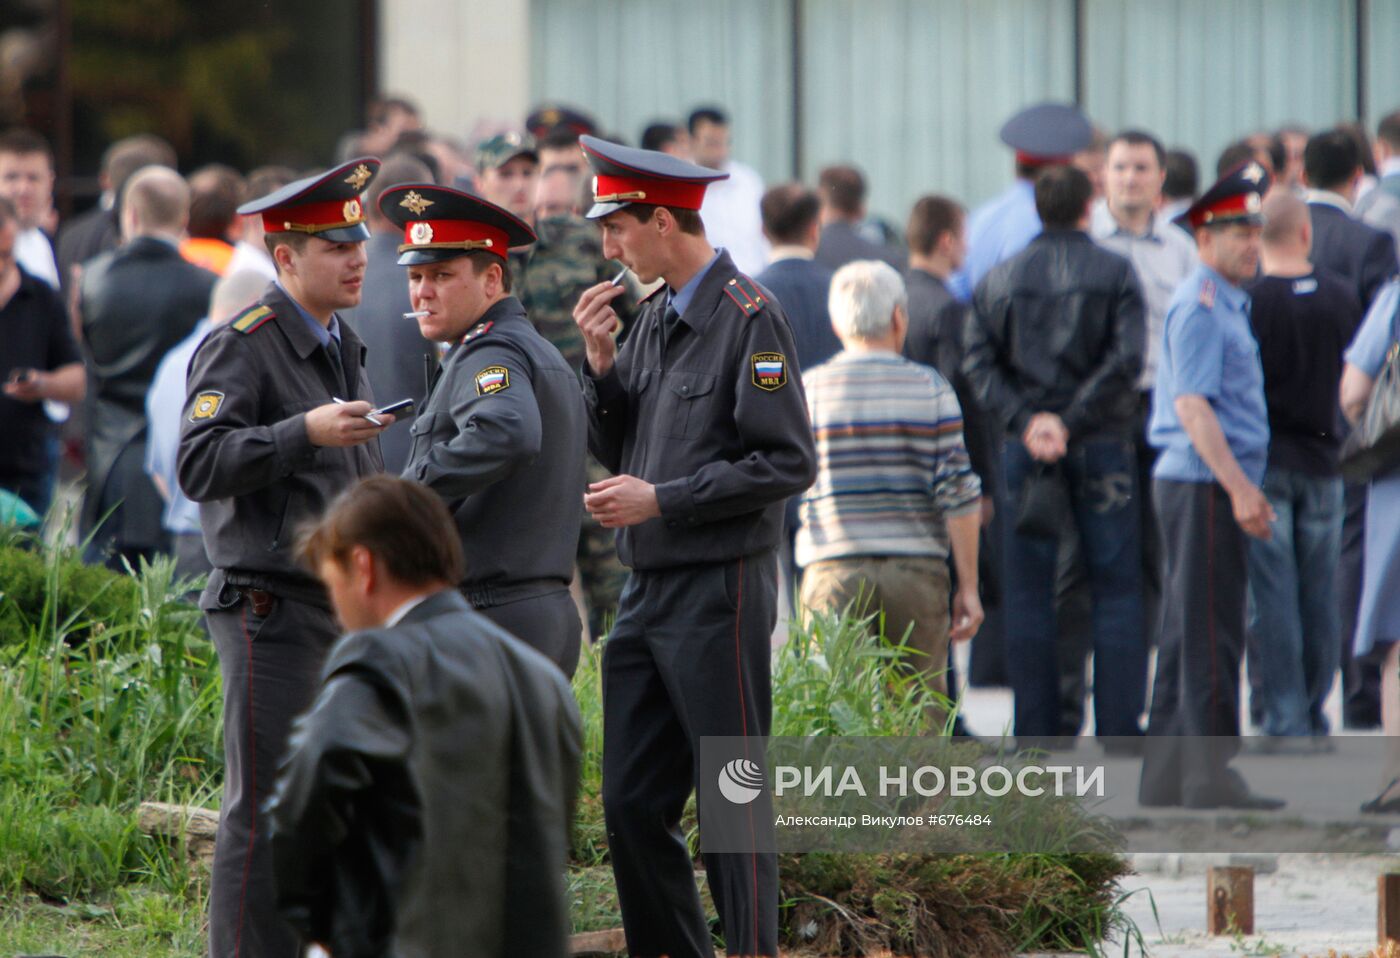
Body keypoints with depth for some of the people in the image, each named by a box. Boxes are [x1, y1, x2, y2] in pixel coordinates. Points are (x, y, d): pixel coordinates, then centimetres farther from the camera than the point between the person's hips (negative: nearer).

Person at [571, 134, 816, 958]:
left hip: (720, 592, -8)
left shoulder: (750, 318, -11)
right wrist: (602, 363, 2)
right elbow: (616, 451, 18)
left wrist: (661, 499, -15)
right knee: (633, 802, 8)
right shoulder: (654, 318, 14)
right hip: (648, 594, 8)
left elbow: (788, 463, -15)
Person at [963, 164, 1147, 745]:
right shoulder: (1116, 274, -1)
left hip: (1024, 452, 2)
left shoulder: (1000, 280, 7)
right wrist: (1072, 422, -12)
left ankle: (1036, 732, 3)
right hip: (1102, 445, -2)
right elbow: (1125, 360, -12)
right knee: (1116, 589, 5)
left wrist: (1026, 420, -9)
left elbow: (979, 364, -2)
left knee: (1029, 594, 5)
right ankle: (1118, 726, 0)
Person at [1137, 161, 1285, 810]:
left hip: (1211, 483, 10)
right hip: (1202, 485, -10)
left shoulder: (1227, 304, 18)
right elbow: (1192, 405, -21)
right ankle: (1211, 776, -9)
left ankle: (1165, 778, 15)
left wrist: (1246, 488, 21)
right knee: (1211, 636, -9)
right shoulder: (1199, 306, -13)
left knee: (1185, 635, 12)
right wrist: (1238, 488, -24)